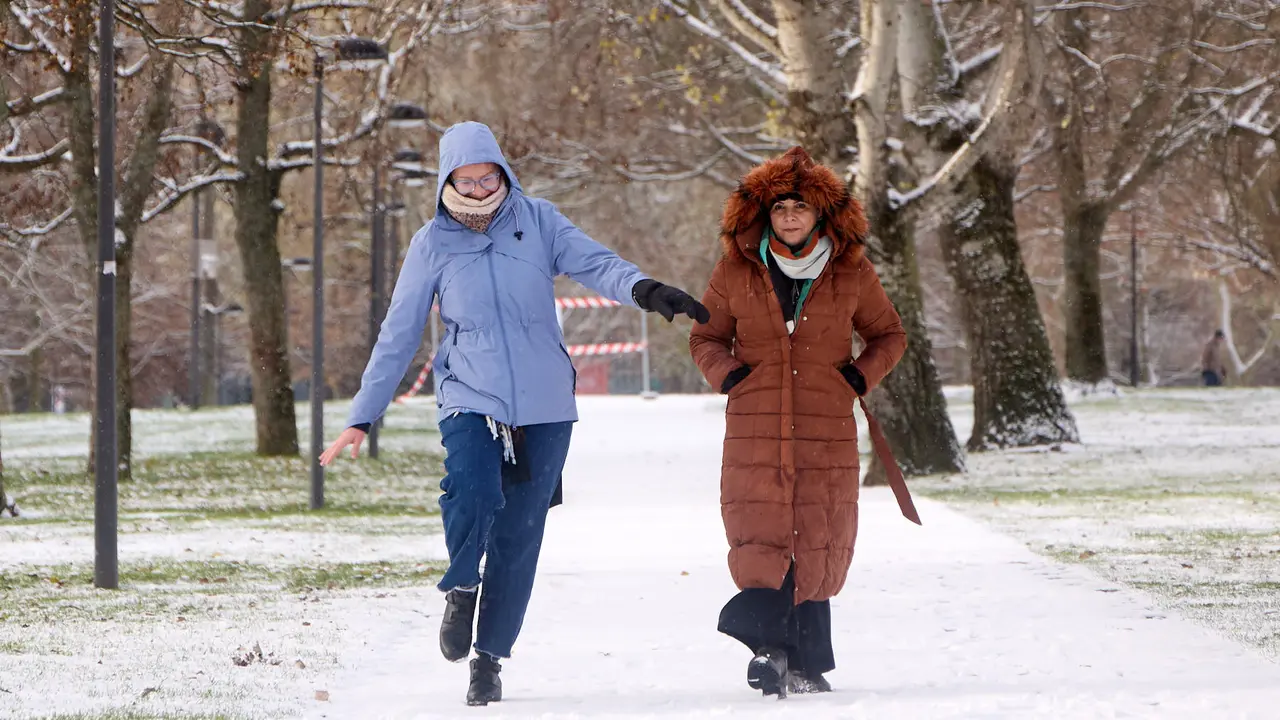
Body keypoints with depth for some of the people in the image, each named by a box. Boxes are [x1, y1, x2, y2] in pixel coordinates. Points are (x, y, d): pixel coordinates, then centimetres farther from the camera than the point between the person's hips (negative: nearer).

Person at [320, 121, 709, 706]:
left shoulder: (537, 222, 2)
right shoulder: (433, 245, 2)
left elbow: (593, 262, -12)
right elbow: (398, 335, 6)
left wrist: (643, 289, -34)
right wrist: (361, 418, 6)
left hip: (544, 406, 1)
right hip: (469, 400, -1)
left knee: (518, 538, 3)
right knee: (471, 493, -29)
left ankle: (490, 658, 17)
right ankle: (461, 589, -1)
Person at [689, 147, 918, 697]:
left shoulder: (852, 273, 6)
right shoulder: (736, 272, 5)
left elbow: (889, 335, 19)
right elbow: (706, 337, 17)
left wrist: (863, 374, 1)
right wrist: (727, 374, -2)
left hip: (828, 434, 1)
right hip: (755, 430, -1)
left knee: (821, 546, 1)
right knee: (758, 537, -13)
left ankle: (807, 662, 10)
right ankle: (769, 648, -11)